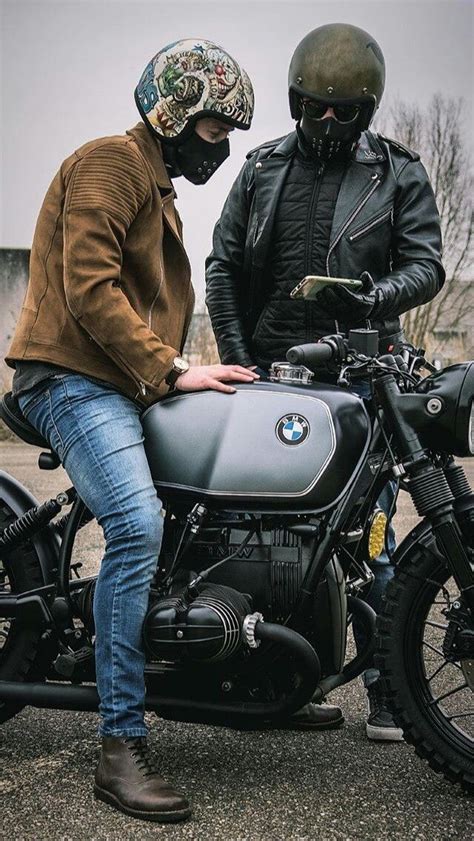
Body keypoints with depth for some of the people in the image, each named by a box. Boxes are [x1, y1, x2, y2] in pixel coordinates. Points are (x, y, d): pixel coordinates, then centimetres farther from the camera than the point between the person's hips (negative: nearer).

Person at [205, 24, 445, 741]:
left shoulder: (399, 172, 7)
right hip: (267, 369, 3)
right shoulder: (263, 167, 13)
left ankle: (387, 686, 4)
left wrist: (376, 294, -20)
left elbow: (426, 263, 1)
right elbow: (222, 264, 11)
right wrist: (237, 356, 1)